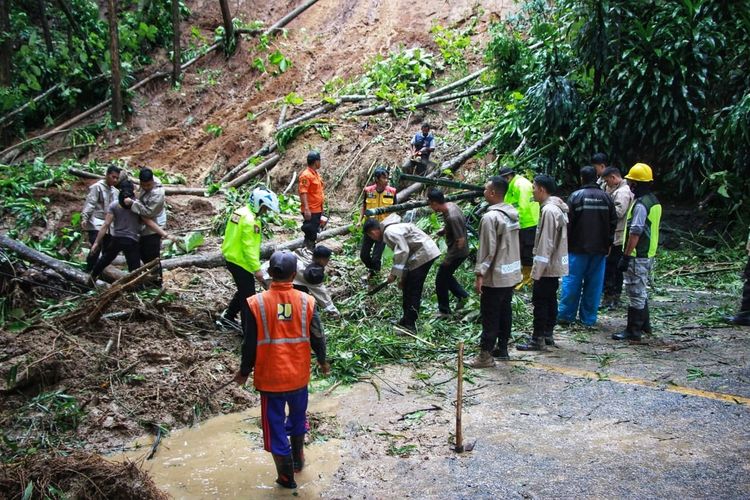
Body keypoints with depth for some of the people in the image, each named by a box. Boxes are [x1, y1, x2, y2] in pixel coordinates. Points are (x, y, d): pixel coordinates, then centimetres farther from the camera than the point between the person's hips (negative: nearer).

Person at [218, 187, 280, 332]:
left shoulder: (240, 212, 8)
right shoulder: (250, 220, -23)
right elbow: (249, 248, -24)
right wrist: (256, 268, -21)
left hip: (232, 259, 10)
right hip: (241, 262, -10)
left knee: (243, 291, 24)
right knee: (248, 296, 0)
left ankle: (227, 318, 35)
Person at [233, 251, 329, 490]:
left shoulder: (256, 303, -15)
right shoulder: (306, 302, -10)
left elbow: (250, 344, -9)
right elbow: (317, 337, -2)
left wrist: (244, 371, 7)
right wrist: (322, 362, 17)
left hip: (270, 378, -2)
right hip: (299, 375, 3)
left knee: (275, 426, 13)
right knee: (297, 418, 26)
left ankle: (286, 476, 23)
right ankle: (298, 459, 45)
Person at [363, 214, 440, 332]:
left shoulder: (389, 232, -14)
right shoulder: (393, 230, 18)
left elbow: (403, 252, -24)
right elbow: (401, 253, 22)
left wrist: (394, 273, -18)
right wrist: (402, 277, 21)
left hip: (424, 254, -10)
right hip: (424, 254, 10)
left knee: (413, 291, -7)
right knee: (408, 288, 18)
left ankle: (409, 326, -2)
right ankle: (407, 319, 28)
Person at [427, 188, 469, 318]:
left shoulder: (452, 217, -32)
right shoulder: (450, 205, -3)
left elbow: (460, 241, -29)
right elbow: (462, 220, 15)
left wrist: (448, 259, -20)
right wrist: (444, 230, 1)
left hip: (457, 252, -9)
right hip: (455, 250, 9)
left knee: (441, 280, 4)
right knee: (446, 275, 24)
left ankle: (444, 311, 17)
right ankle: (463, 296, 31)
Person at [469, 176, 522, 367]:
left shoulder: (490, 217, -19)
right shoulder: (512, 213, 7)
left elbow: (487, 250, -21)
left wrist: (480, 274, -17)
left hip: (495, 276, -8)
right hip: (512, 274, 8)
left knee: (490, 316, -1)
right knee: (505, 312, 16)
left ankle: (486, 355, 5)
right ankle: (502, 348, 26)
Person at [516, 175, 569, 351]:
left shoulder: (548, 211, -20)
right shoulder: (558, 208, 11)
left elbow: (545, 244, -23)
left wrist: (537, 270, -19)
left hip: (547, 266, -10)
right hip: (556, 264, 10)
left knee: (540, 302, -3)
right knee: (550, 300, 15)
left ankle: (538, 340, 2)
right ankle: (547, 335, 24)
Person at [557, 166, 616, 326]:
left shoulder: (576, 196, -7)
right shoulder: (606, 197, 4)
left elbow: (568, 222, -7)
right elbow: (613, 222, 9)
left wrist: (565, 242, 2)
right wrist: (608, 243, 18)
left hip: (578, 247, -3)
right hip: (599, 248, 3)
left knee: (572, 280, 3)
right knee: (594, 283, 7)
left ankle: (565, 315, 5)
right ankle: (589, 318, 11)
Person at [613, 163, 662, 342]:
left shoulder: (640, 204, -19)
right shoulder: (654, 201, 13)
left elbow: (635, 233, -23)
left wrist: (626, 256, -19)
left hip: (637, 256, -10)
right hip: (648, 255, 10)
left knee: (635, 292, -3)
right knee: (641, 290, 21)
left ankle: (633, 331, 3)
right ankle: (644, 324, 33)